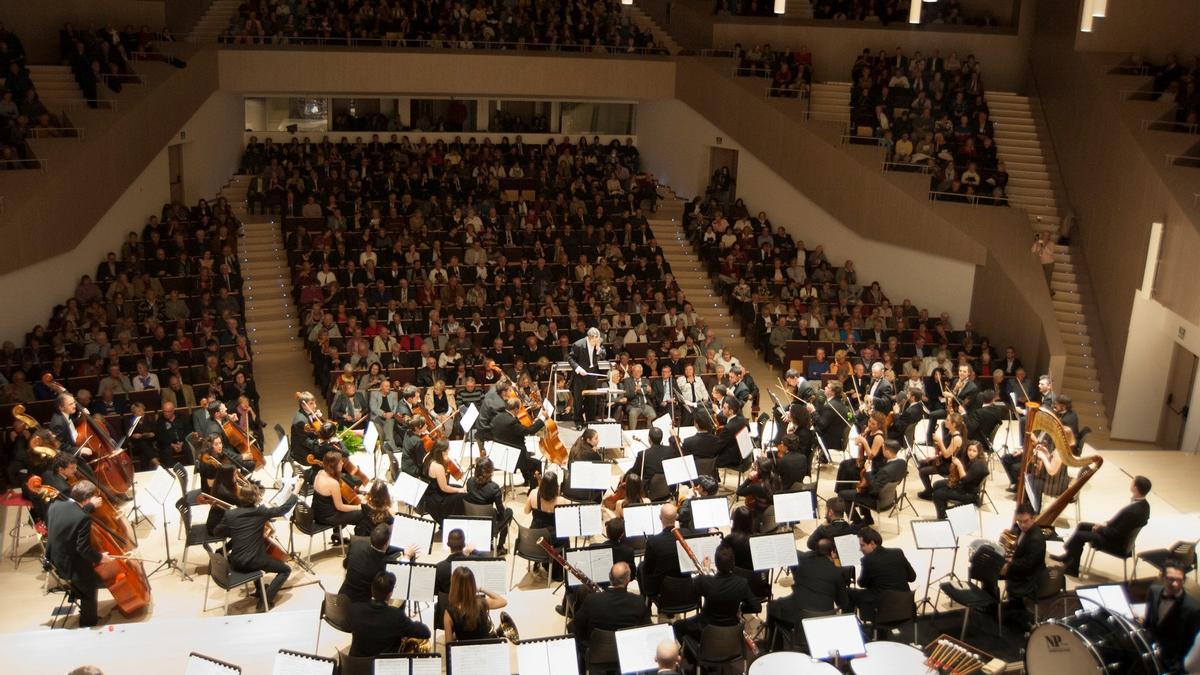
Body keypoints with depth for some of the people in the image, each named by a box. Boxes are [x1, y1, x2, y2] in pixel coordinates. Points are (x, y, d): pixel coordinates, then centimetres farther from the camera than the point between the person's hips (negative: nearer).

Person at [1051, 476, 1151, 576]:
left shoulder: (1132, 510, -34)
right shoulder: (1144, 504, -4)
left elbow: (1115, 533, -27)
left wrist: (1101, 527, -11)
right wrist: (1105, 524, 3)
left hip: (1116, 542, -10)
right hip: (1122, 535, 10)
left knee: (1078, 535, -6)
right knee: (1082, 526, 12)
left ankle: (1068, 556, 22)